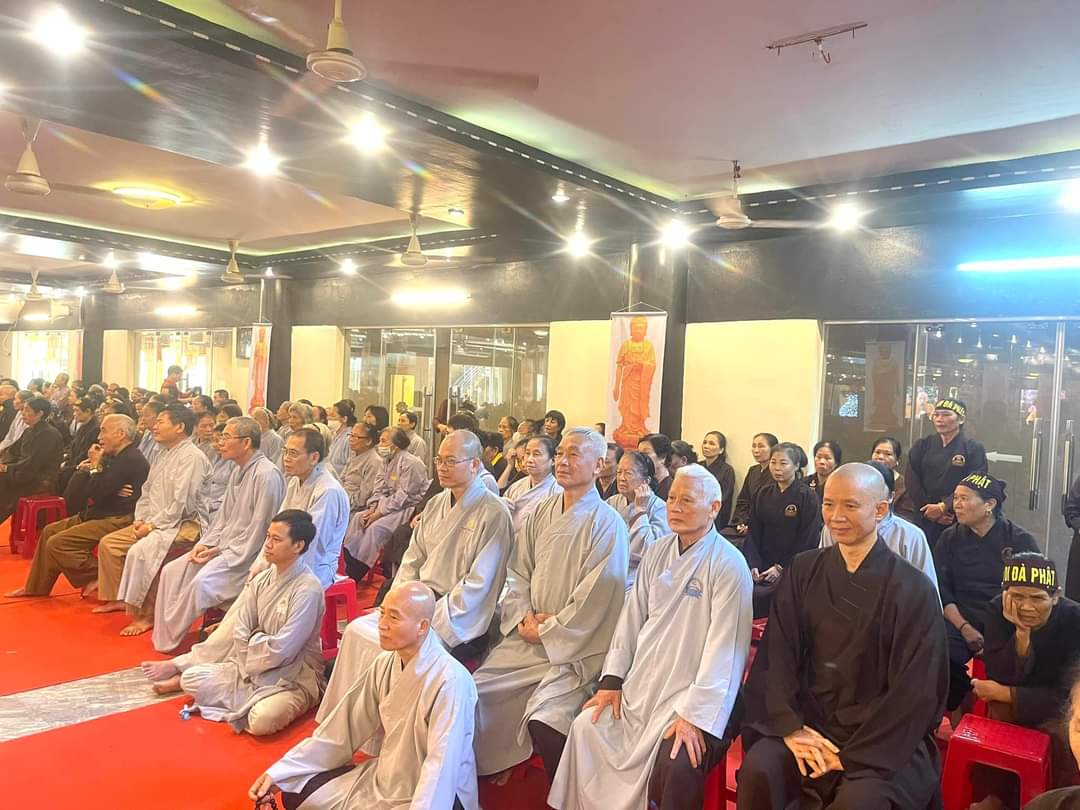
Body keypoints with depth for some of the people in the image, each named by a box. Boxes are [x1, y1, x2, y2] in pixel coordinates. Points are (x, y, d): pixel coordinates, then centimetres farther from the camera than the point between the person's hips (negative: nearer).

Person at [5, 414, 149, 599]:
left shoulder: (131, 459, -19)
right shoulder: (113, 456, 13)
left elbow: (97, 494, -22)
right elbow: (73, 490, 12)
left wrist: (95, 466, -10)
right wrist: (84, 469, -7)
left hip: (115, 520, -11)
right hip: (95, 515, 11)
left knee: (57, 543, -17)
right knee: (50, 531, 17)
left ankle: (97, 576, -1)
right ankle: (36, 587, 27)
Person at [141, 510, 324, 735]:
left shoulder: (308, 590, -22)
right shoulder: (263, 579, 1)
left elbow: (282, 650, -21)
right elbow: (234, 630, 3)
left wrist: (250, 640, -3)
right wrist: (177, 664, 0)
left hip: (295, 677, -5)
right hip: (257, 666, 5)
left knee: (262, 720, -31)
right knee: (192, 679, -11)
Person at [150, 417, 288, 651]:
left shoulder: (266, 474, -19)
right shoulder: (238, 470, 12)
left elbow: (258, 530, -20)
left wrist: (221, 551, -14)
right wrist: (205, 543, 4)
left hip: (247, 555, -10)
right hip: (224, 547, 10)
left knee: (201, 581, -26)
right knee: (172, 571, 0)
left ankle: (169, 639, -4)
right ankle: (163, 639, 5)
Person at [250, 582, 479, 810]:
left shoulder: (449, 682, -27)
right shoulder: (385, 664, -2)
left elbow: (440, 767, -29)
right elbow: (344, 725, 1)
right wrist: (279, 772, -3)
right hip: (385, 777, 7)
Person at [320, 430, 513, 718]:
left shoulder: (494, 513, -14)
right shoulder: (437, 503, 11)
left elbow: (478, 584, -16)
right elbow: (412, 559, 15)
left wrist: (429, 620, -17)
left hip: (456, 621, -7)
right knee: (356, 630, -9)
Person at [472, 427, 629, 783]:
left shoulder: (607, 523, -11)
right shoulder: (542, 513, 8)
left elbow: (595, 596, -15)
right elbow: (517, 572, 11)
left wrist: (547, 631, -9)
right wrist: (523, 617, -5)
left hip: (577, 647, -6)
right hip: (528, 636, 6)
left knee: (543, 720, -24)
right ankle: (492, 770, 22)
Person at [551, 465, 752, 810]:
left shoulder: (729, 564, -14)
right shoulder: (656, 553, 7)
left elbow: (724, 646, -18)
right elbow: (632, 617, 10)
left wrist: (695, 716, -21)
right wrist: (612, 679, 3)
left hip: (692, 692, -6)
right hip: (640, 684, 6)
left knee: (676, 763, -27)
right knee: (586, 726, -4)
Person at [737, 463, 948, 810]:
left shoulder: (912, 589, -6)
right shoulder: (803, 571, 4)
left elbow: (914, 690, -9)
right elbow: (778, 655, 1)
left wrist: (852, 754, -13)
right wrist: (791, 727, -12)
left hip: (884, 738, -2)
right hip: (808, 718, 3)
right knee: (757, 771, -23)